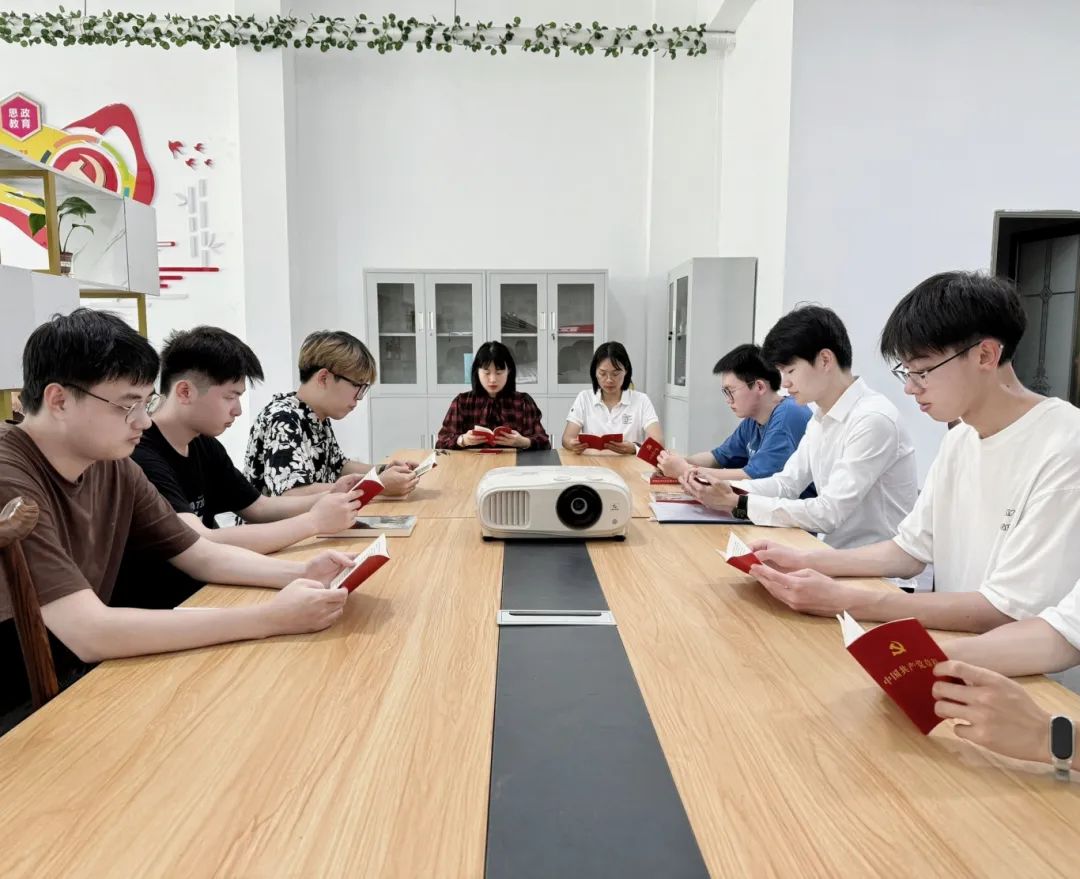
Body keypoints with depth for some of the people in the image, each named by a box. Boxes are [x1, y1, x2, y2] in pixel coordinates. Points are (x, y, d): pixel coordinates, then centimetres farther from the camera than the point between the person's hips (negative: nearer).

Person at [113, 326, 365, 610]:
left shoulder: (205, 446, 5)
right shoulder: (138, 457, -22)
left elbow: (260, 508, 12)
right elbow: (202, 546, -31)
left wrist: (328, 499, -5)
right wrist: (314, 521, -25)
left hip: (200, 595, 8)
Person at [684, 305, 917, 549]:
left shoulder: (874, 419, -21)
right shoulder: (821, 419, 8)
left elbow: (829, 512, -23)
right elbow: (788, 483, 9)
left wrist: (737, 503, -21)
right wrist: (725, 487, -8)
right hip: (836, 552, 7)